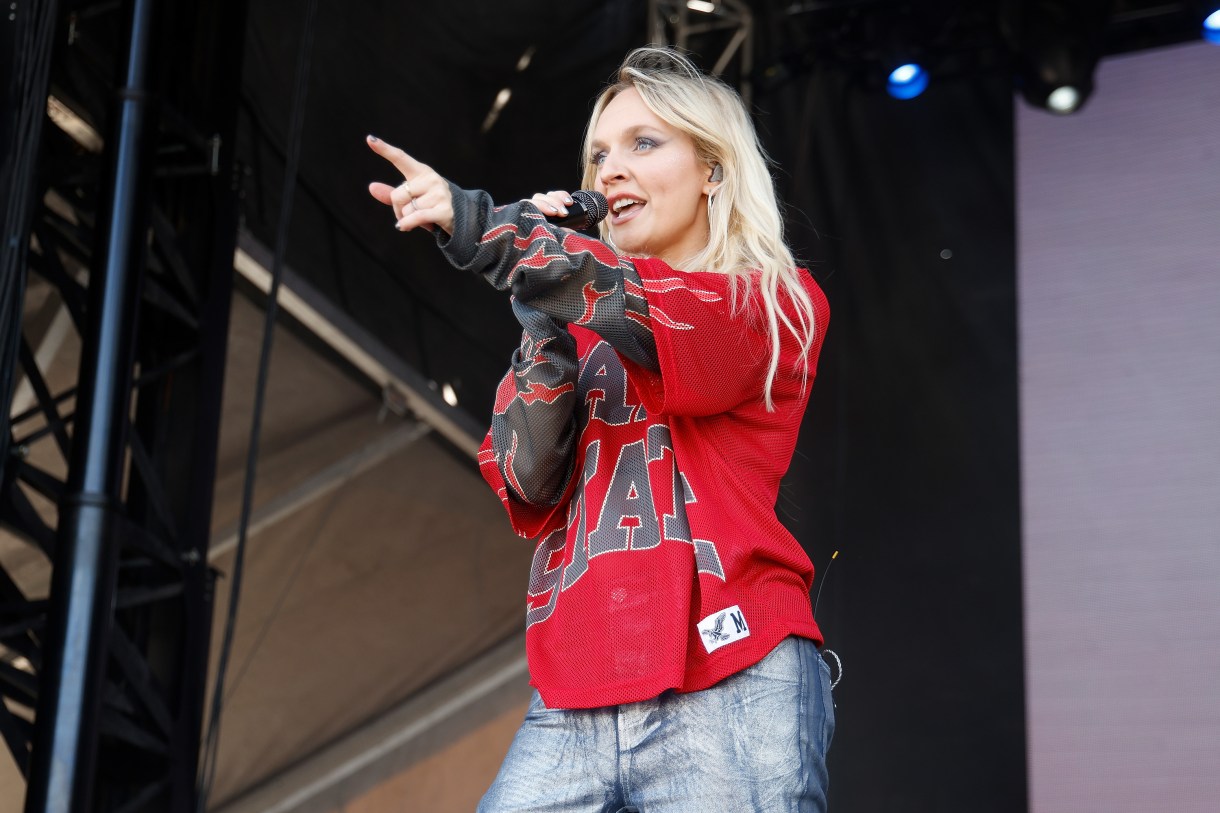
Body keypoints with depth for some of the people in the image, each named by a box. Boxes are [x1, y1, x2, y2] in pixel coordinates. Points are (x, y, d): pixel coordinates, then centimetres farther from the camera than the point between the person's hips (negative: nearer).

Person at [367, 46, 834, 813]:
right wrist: (548, 306, -2)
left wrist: (474, 223, -22)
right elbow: (530, 486, 5)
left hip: (727, 692, -4)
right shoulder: (587, 331, 19)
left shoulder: (776, 306, 7)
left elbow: (666, 322, -15)